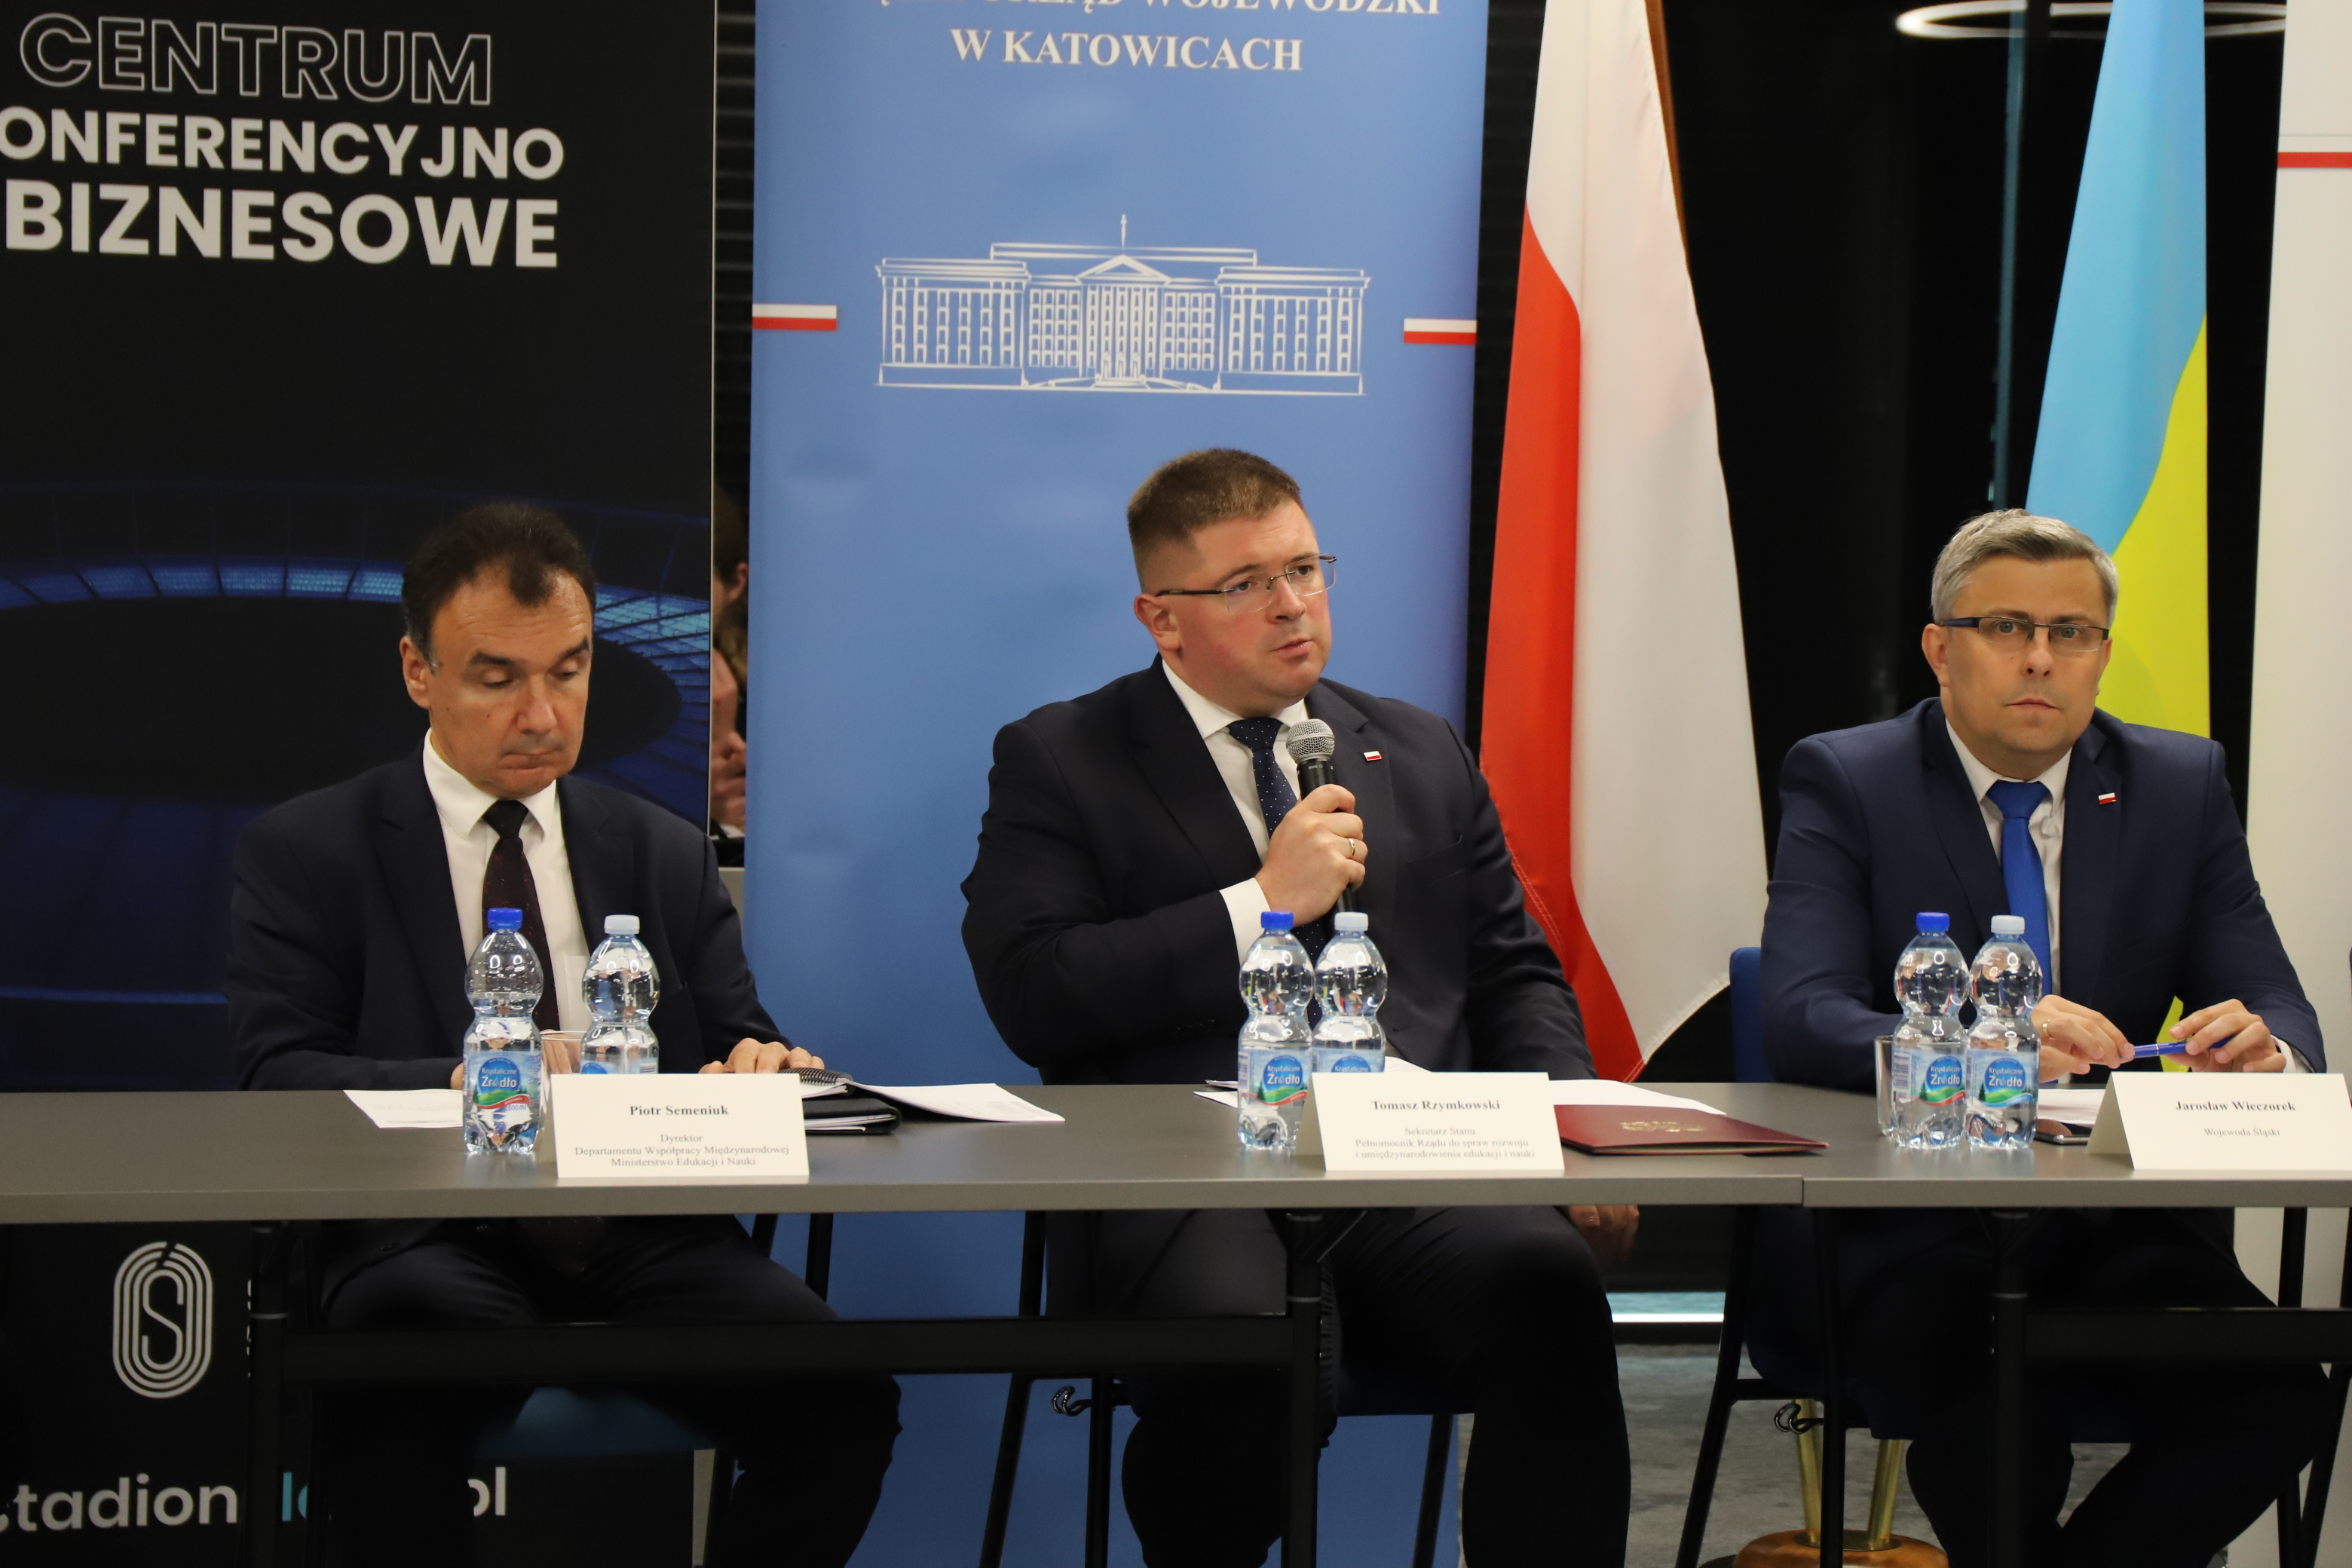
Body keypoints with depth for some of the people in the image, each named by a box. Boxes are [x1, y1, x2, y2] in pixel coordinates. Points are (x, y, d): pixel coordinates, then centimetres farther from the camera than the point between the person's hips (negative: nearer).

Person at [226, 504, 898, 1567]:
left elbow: (742, 1043, 16)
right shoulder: (306, 854, 10)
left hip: (645, 1240, 3)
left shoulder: (667, 856, 21)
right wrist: (466, 1081, -21)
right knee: (406, 1370, -40)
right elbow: (279, 1077, -2)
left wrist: (764, 1070, -10)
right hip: (435, 1245, -3)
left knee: (844, 1396, -26)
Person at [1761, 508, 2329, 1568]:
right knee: (1999, 1422, -34)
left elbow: (2283, 1015, 7)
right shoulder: (1845, 783, 0)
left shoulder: (2181, 786, 11)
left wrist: (2261, 1050, -20)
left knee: (2274, 1400, -25)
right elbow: (1801, 1021, -14)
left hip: (2120, 1230, 4)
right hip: (1910, 1228, -3)